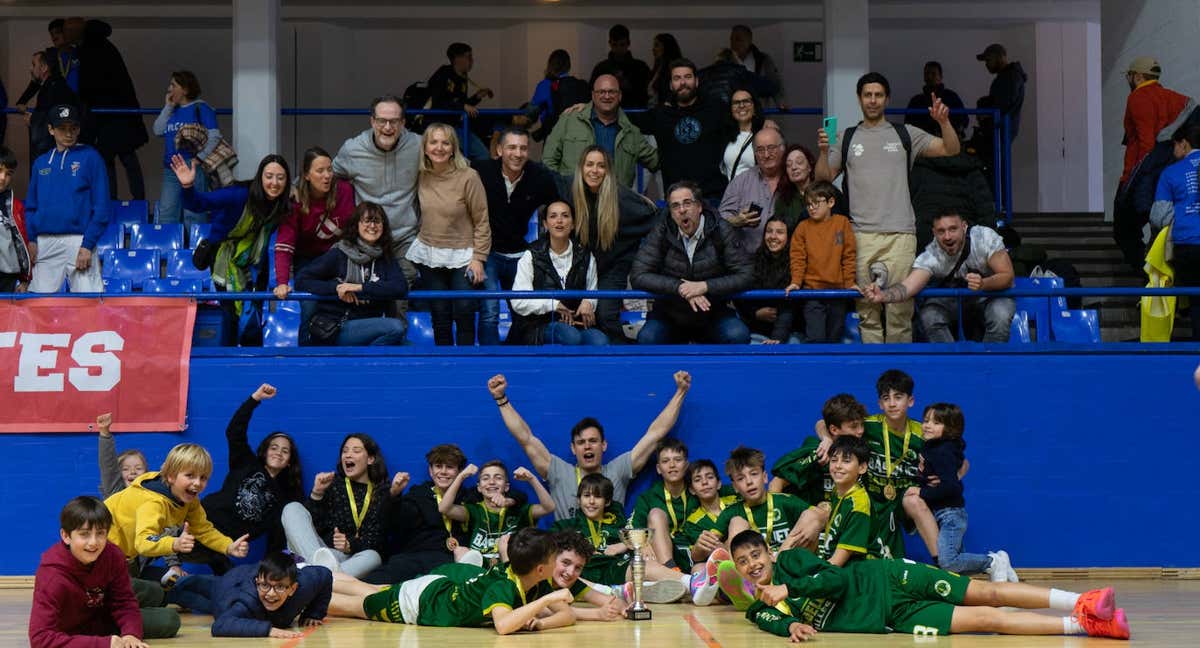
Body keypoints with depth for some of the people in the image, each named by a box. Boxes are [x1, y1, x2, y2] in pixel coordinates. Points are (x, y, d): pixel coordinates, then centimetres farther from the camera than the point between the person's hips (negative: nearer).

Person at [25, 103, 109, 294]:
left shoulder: (90, 157, 4)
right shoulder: (41, 162, 16)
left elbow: (102, 206, -2)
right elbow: (30, 205, 19)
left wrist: (88, 245, -10)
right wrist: (31, 239, 2)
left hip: (78, 241, -4)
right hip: (44, 242, 4)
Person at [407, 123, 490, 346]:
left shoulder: (468, 177, -13)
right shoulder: (421, 176, -1)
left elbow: (481, 221, -9)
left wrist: (478, 258, -11)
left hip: (461, 255, -4)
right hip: (429, 255, 4)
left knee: (464, 316, -4)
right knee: (440, 318, 8)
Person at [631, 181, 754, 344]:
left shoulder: (720, 230, -6)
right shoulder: (662, 232, -5)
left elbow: (746, 275, -10)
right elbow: (638, 276, -10)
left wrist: (705, 286, -23)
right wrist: (679, 287, -22)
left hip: (712, 314, 0)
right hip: (669, 315, 0)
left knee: (738, 336, -29)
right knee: (646, 338, -29)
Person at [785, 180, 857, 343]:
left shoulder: (842, 223, 3)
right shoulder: (803, 227, 3)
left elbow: (849, 256, 3)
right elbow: (798, 258, 1)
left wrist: (850, 283, -1)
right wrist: (796, 282, -9)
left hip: (838, 289, 1)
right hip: (812, 292, -1)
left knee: (834, 338, 10)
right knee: (816, 338, -11)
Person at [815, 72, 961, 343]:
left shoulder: (905, 135, 13)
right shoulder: (846, 138, 15)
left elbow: (951, 149, 10)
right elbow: (824, 177, 12)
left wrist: (944, 122, -7)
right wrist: (823, 151, -6)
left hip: (900, 234, -1)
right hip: (861, 235, 1)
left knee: (901, 308, -5)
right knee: (867, 310, -2)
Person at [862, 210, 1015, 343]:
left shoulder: (985, 237, -23)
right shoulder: (931, 256, -20)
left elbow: (1007, 276, -22)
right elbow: (909, 286, -34)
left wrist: (983, 284, -45)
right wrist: (882, 296, -55)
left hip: (992, 293, -1)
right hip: (954, 303, 1)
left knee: (1000, 316, -34)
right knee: (929, 316, -28)